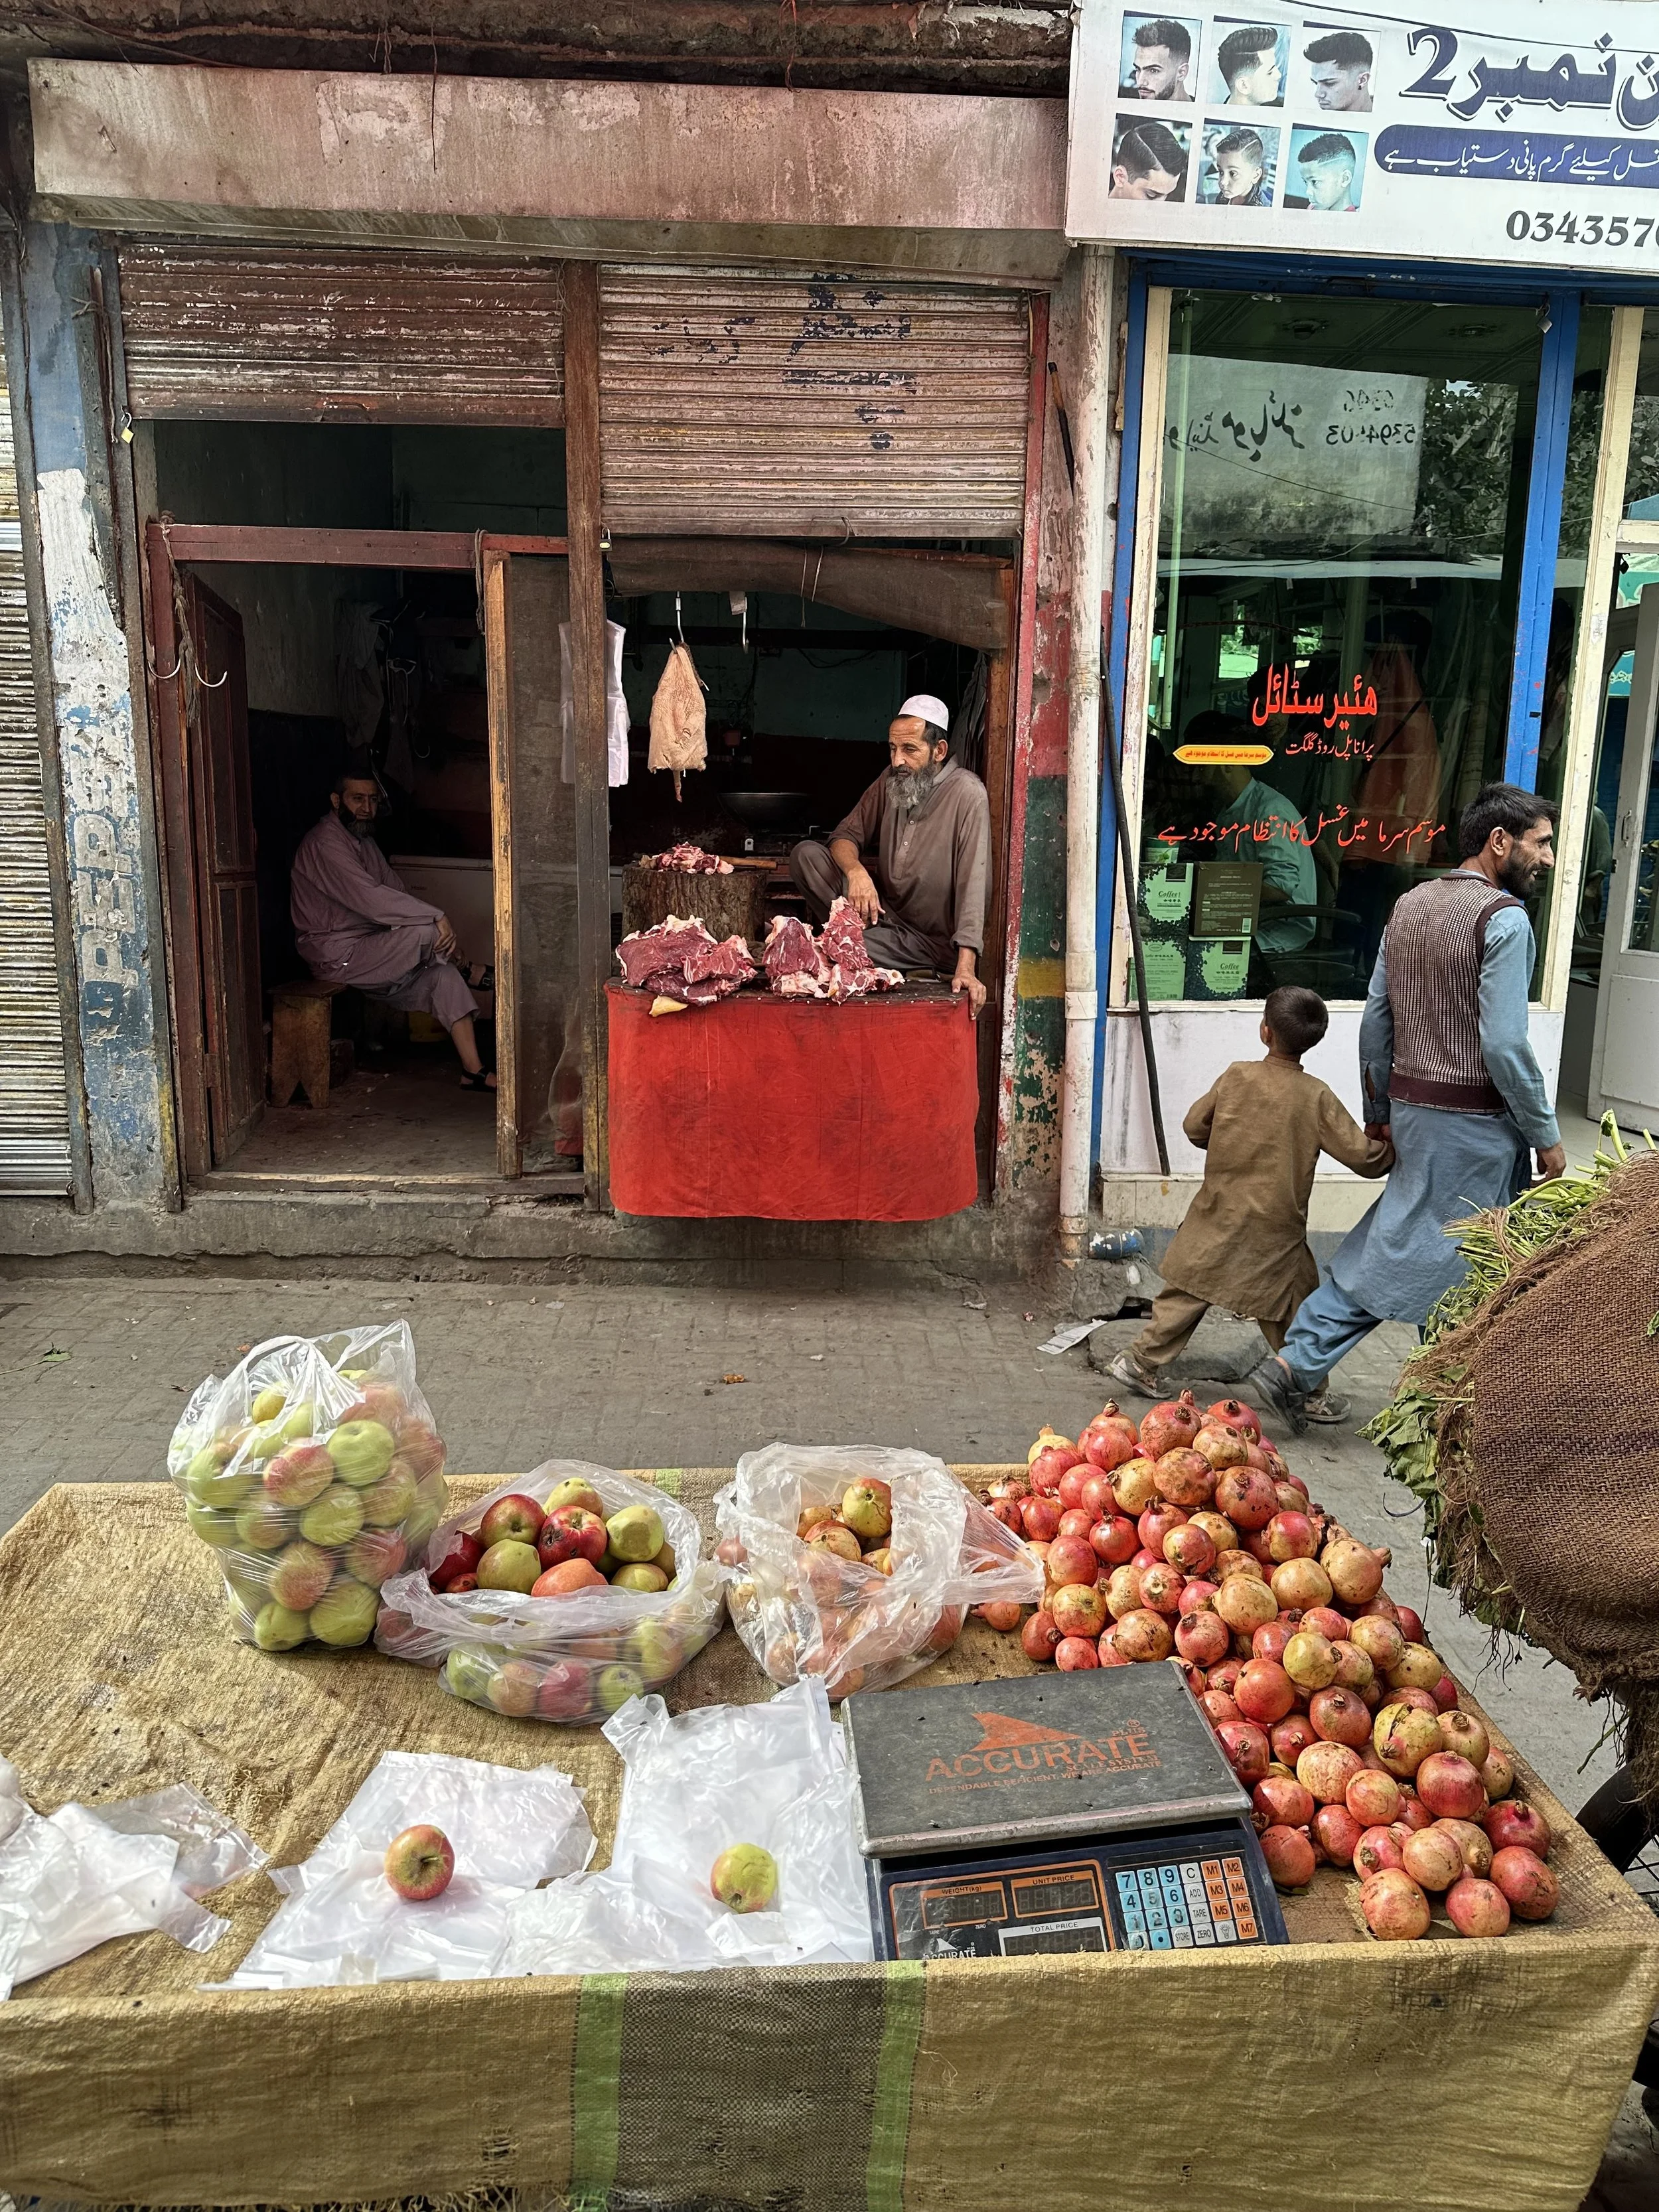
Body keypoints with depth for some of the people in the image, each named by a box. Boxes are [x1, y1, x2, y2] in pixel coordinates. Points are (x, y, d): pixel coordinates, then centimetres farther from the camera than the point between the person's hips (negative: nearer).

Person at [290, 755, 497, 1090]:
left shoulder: (364, 841, 15)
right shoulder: (324, 843, -17)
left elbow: (395, 895, 9)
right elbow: (371, 899, -28)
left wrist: (442, 940, -6)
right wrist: (437, 918, -27)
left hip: (369, 953, 9)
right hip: (336, 956, -9)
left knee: (443, 972, -9)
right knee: (425, 931, -25)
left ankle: (473, 1071, -11)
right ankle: (472, 973, 8)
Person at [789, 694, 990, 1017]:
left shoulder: (967, 794, -18)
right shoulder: (891, 781, 3)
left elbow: (972, 882, -24)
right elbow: (846, 835, 6)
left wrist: (966, 967, -32)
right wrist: (855, 870, -21)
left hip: (935, 942, -7)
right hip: (886, 914, 7)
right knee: (806, 855, -13)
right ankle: (862, 934, -14)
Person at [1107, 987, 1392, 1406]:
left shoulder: (1236, 1077, -6)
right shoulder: (1317, 1097, -12)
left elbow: (1194, 1127, 6)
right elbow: (1365, 1158, -10)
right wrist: (1392, 1147, 10)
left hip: (1217, 1219, 2)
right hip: (1275, 1231, -2)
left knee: (1187, 1293, 13)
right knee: (1292, 1315, 11)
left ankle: (1141, 1361, 16)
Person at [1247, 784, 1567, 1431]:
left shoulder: (1410, 904, 10)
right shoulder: (1505, 918, -14)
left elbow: (1375, 1021, 12)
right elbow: (1505, 1045, -19)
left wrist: (1379, 1112, 20)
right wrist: (1546, 1136, -9)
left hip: (1410, 1104, 8)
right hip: (1475, 1120, -7)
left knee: (1387, 1246, 13)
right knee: (1466, 1268, 6)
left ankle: (1297, 1365, 9)